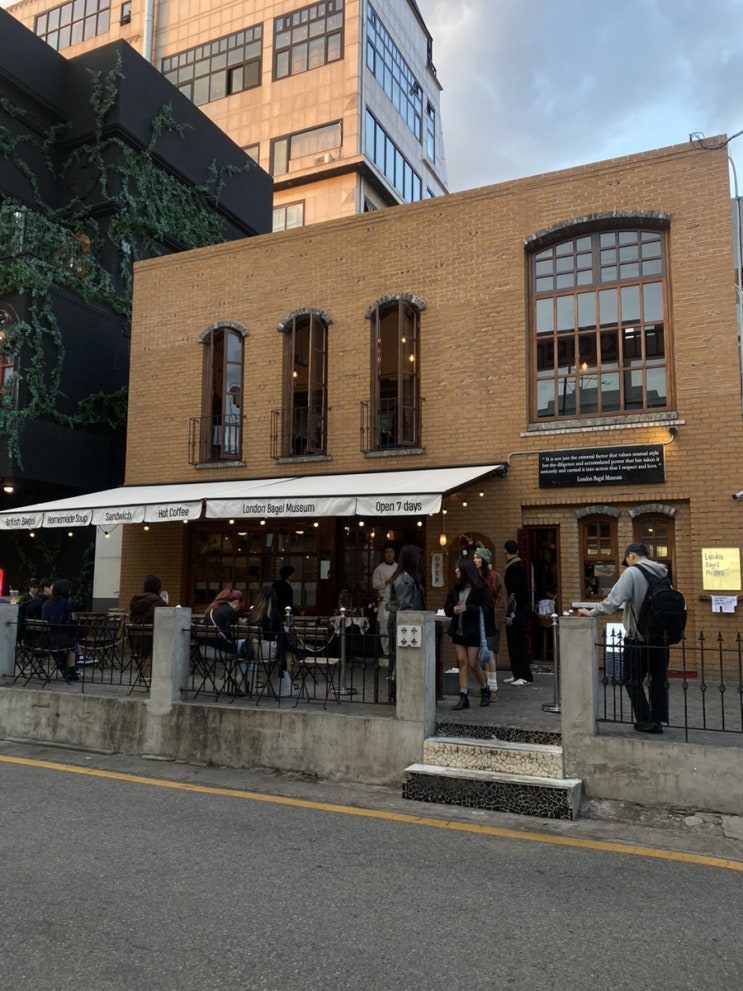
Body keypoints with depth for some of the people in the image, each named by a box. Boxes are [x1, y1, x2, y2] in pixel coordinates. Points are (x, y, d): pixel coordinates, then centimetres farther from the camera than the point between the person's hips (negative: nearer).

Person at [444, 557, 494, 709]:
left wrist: (467, 608, -22)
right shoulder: (456, 587, 7)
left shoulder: (481, 588, -10)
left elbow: (487, 610, -15)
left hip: (474, 632, -5)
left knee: (473, 664, 0)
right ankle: (463, 698, 8)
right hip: (458, 631, 5)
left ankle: (485, 690, 26)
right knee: (462, 662, 4)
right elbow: (447, 608, 12)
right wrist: (453, 609, -11)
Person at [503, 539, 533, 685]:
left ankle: (525, 676, -3)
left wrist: (510, 614, -21)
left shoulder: (513, 567, -16)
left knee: (517, 643, -6)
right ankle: (517, 674, 19)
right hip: (521, 609, 10)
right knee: (514, 642, 13)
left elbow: (514, 592, -22)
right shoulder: (519, 564, 14)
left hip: (516, 611, -10)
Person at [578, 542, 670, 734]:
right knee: (659, 679, 12)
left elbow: (613, 601, -19)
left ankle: (645, 720, 5)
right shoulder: (661, 573, 7)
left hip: (638, 637, -6)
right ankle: (658, 720, 16)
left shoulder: (632, 573, -13)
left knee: (633, 680, 7)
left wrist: (591, 612, -8)